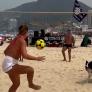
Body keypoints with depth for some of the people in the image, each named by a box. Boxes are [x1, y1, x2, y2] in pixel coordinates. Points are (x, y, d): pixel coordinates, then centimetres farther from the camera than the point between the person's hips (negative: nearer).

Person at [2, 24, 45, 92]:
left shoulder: (15, 40, 14)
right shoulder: (22, 41, -12)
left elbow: (5, 52, 22)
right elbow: (25, 55, -23)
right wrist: (37, 58, -15)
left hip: (7, 63, 10)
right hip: (10, 65, -10)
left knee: (16, 84, 24)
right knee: (30, 70, -18)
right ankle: (31, 84, 8)